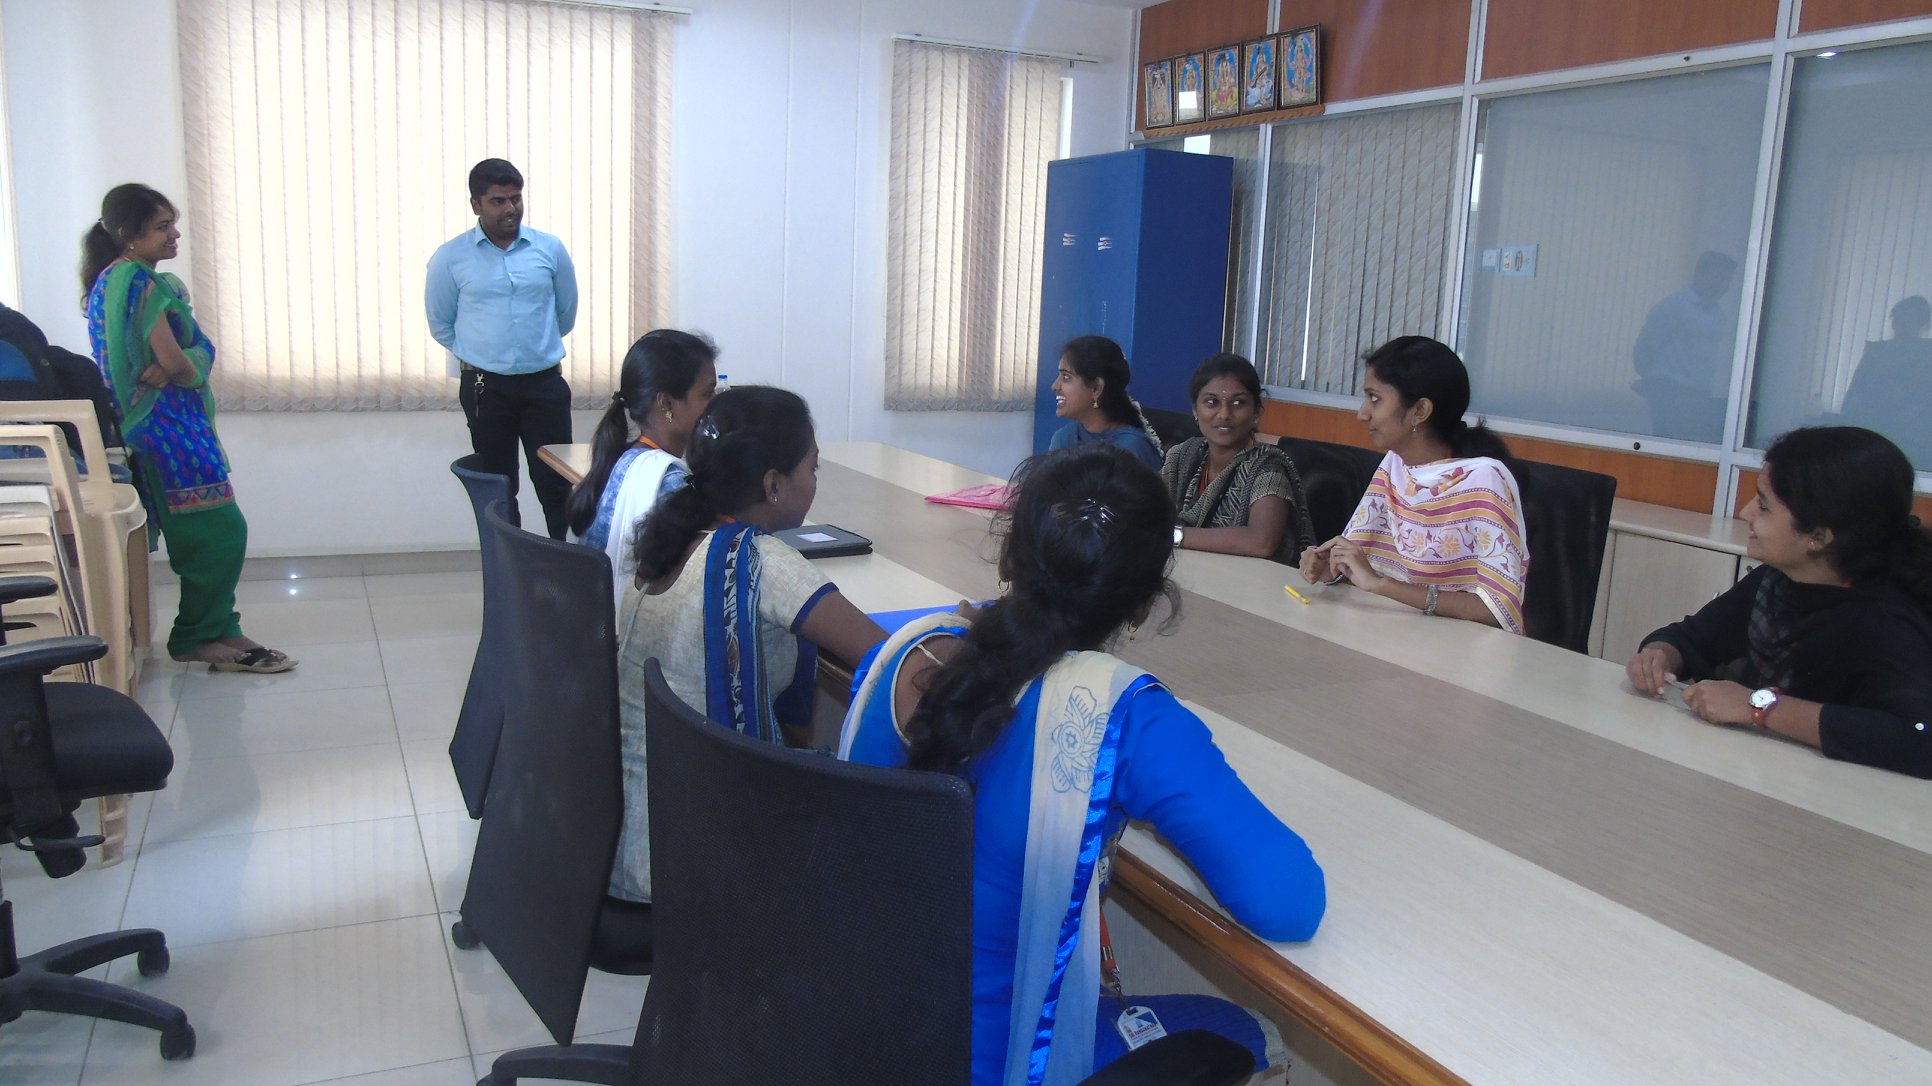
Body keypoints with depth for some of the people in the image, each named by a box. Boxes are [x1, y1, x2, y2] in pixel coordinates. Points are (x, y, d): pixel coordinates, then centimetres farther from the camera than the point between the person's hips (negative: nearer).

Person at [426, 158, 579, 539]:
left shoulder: (550, 249, 2)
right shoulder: (450, 259, -1)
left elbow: (566, 312, 16)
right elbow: (441, 325, 10)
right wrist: (480, 353, 13)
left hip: (545, 383, 0)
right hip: (486, 389, 0)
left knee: (557, 486, -1)